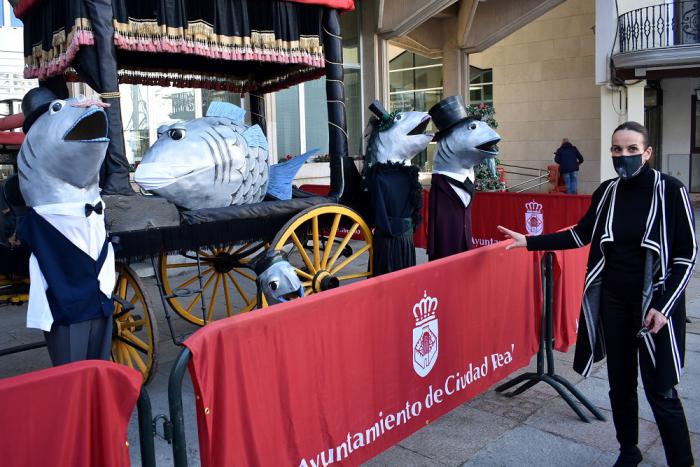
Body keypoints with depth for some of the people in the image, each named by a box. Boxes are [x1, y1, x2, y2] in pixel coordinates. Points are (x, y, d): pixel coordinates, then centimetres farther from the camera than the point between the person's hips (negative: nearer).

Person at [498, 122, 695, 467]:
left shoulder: (670, 190, -11)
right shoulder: (607, 191, 2)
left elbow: (687, 254, -9)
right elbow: (581, 234, 15)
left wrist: (663, 306, -15)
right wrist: (529, 241, 10)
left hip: (654, 304, -4)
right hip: (613, 301, 4)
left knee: (660, 392, -3)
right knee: (620, 384, 14)